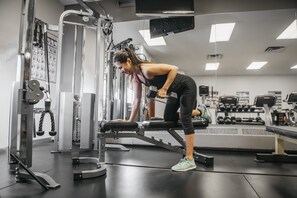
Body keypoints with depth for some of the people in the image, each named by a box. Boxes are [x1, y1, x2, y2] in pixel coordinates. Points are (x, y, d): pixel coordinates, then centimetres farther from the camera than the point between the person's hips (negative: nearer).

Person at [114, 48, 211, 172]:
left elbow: (174, 68, -28)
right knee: (168, 118, 10)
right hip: (176, 91, 9)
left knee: (185, 119, -13)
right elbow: (137, 99, 0)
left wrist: (164, 89, -31)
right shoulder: (135, 77, -5)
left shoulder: (147, 69, -31)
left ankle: (189, 160, -9)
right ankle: (199, 111, 29)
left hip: (187, 86, -9)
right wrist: (130, 120, 1)